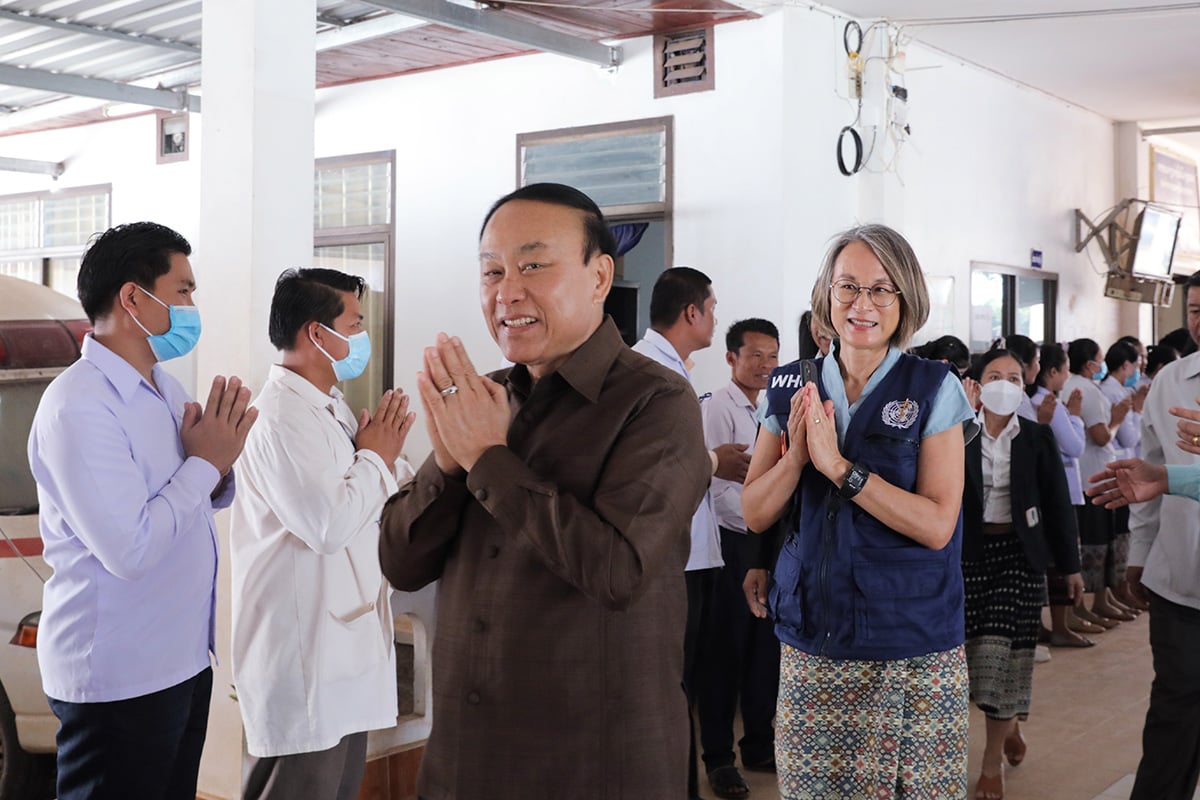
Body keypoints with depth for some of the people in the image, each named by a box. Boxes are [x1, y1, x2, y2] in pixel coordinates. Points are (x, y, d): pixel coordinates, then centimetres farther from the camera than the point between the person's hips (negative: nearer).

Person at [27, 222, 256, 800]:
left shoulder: (164, 388, 9)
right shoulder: (79, 406, -20)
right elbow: (130, 551, -26)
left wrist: (217, 469, -4)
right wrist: (204, 463, -16)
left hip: (183, 660, 9)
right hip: (120, 682, -9)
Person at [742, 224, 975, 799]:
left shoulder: (933, 389, -4)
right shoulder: (791, 387, 6)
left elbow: (937, 525, -12)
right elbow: (754, 514, 3)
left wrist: (837, 465, -19)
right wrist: (797, 451, -14)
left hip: (914, 648, -2)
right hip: (811, 639, 3)